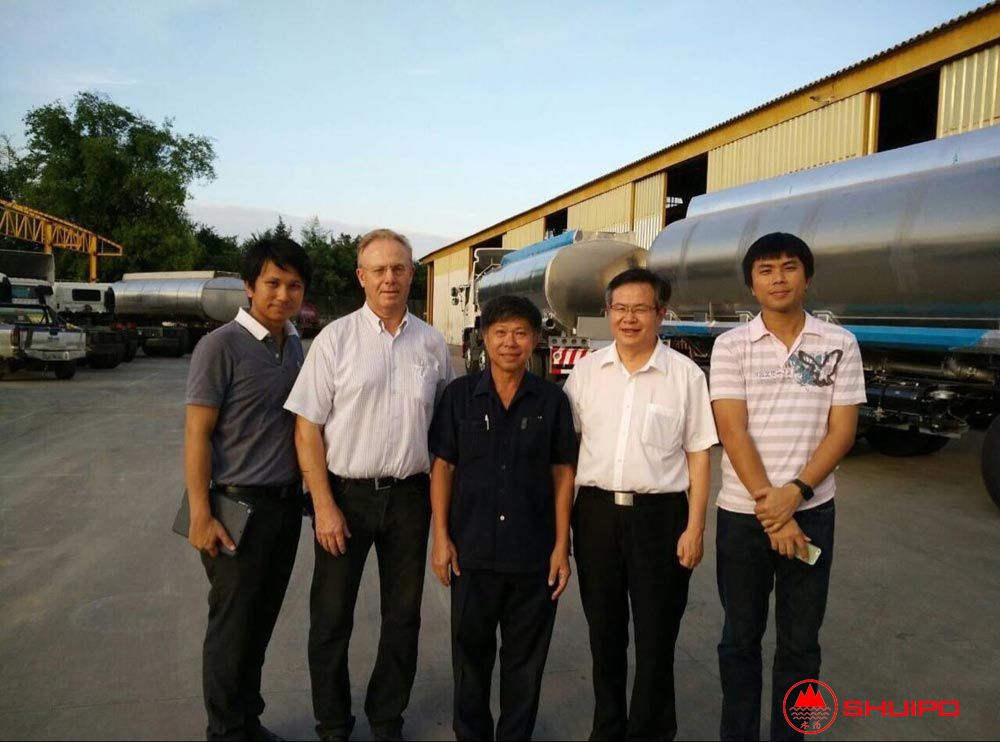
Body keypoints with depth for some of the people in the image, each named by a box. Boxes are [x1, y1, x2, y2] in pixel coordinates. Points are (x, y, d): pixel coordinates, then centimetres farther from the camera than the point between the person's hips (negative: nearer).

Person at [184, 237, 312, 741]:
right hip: (240, 504, -6)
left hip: (287, 504, 6)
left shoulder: (295, 346, 8)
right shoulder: (221, 346, -12)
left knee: (262, 622, 16)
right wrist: (201, 514, -16)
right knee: (232, 625, 7)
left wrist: (309, 491, 8)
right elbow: (196, 433, -12)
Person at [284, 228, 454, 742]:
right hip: (346, 492, -2)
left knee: (403, 617, 14)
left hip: (410, 495, 3)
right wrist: (324, 506, -11)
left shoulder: (431, 343, 3)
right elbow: (308, 428, -6)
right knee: (332, 617, 10)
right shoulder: (336, 339, -5)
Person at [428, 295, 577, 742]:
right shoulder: (460, 395, 0)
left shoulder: (551, 400, 0)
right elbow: (442, 467, 2)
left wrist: (561, 547, -2)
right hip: (472, 550, 0)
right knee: (470, 653, 14)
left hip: (534, 553, 0)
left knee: (525, 659, 12)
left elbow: (562, 473, 2)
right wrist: (441, 537, -4)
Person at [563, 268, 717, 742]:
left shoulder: (685, 374, -2)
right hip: (596, 511, 3)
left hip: (660, 513, -2)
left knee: (656, 633, 9)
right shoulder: (585, 371, 4)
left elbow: (698, 454, -1)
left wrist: (694, 528, -5)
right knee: (604, 631, 16)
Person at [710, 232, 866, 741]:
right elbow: (732, 433, -9)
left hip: (812, 511, 1)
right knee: (740, 637, 13)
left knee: (800, 642, 12)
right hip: (742, 513, 0)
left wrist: (793, 494, -16)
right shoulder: (731, 345, -3)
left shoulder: (840, 345, 1)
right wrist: (769, 509, -14)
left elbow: (841, 432, -3)